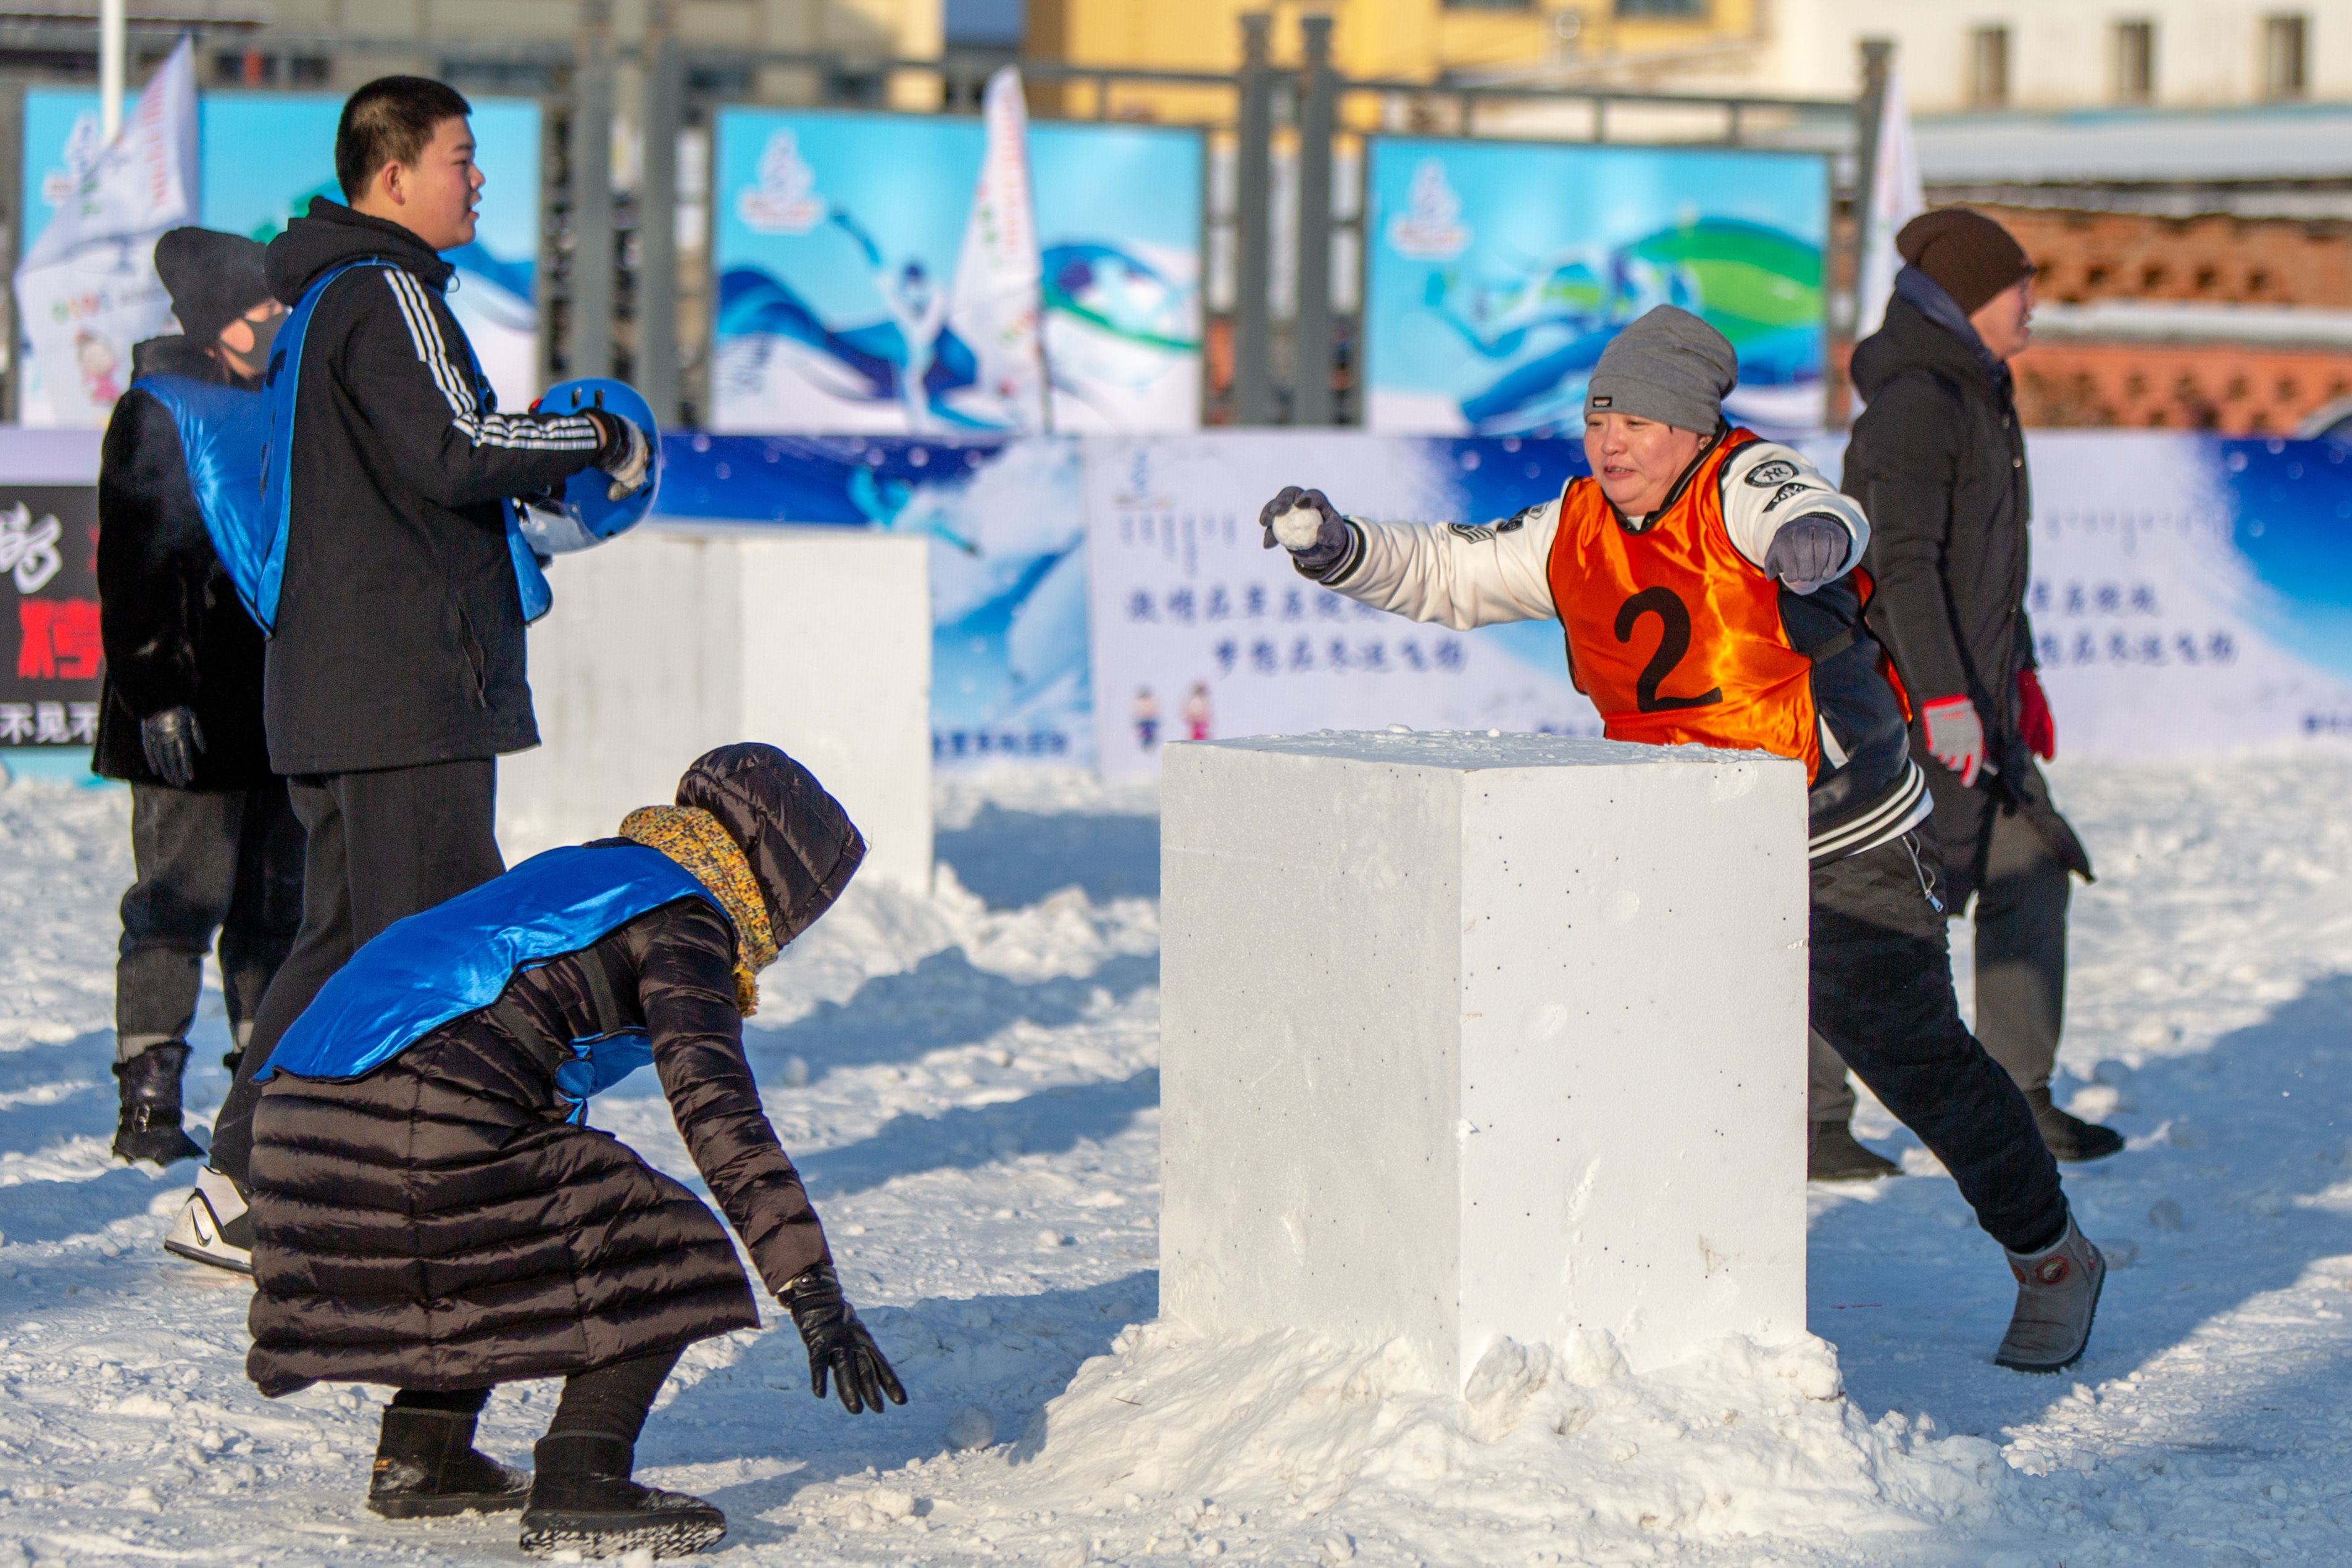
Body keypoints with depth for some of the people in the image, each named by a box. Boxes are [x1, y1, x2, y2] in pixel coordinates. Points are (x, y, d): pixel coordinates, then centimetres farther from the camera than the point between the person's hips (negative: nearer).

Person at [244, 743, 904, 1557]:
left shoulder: (575, 872, 30)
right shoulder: (683, 926, 2)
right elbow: (718, 1113, -12)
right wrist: (815, 1294, -16)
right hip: (421, 1128, -9)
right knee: (664, 1256, 0)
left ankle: (418, 1456, 29)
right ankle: (577, 1491, -8)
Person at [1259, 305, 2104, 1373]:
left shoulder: (1744, 486, -18)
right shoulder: (1576, 535, 0)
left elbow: (1816, 518, -40)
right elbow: (1447, 576, 9)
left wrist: (1810, 537, -65)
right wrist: (1336, 548, -9)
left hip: (1848, 853, -5)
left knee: (1917, 1061, -1)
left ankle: (2052, 1258, 19)